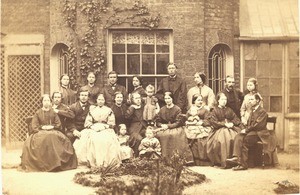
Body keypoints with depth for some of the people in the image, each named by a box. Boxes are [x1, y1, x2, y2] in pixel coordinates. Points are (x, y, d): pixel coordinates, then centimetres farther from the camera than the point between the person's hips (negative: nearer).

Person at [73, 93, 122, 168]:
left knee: (106, 140, -35)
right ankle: (91, 161, -27)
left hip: (105, 130, -1)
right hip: (93, 129, 2)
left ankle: (105, 162, -32)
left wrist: (104, 126, -10)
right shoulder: (92, 109, 20)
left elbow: (111, 123, 7)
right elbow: (87, 121, 13)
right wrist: (92, 126, -7)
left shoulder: (109, 110, 15)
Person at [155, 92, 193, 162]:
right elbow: (158, 122, 12)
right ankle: (163, 158, -21)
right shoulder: (162, 110, 14)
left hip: (175, 128, -3)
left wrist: (168, 126, -14)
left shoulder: (177, 109, 3)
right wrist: (162, 125, -10)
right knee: (159, 134, -27)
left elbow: (178, 122, -4)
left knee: (176, 134, -35)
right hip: (164, 128, 3)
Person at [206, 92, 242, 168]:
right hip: (219, 130, -3)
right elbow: (213, 121, -3)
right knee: (222, 140, -35)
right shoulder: (215, 110, 11)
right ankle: (223, 162, -32)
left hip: (231, 129, 3)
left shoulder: (229, 110, 23)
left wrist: (232, 123, -6)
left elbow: (236, 119, 17)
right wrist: (224, 124, -11)